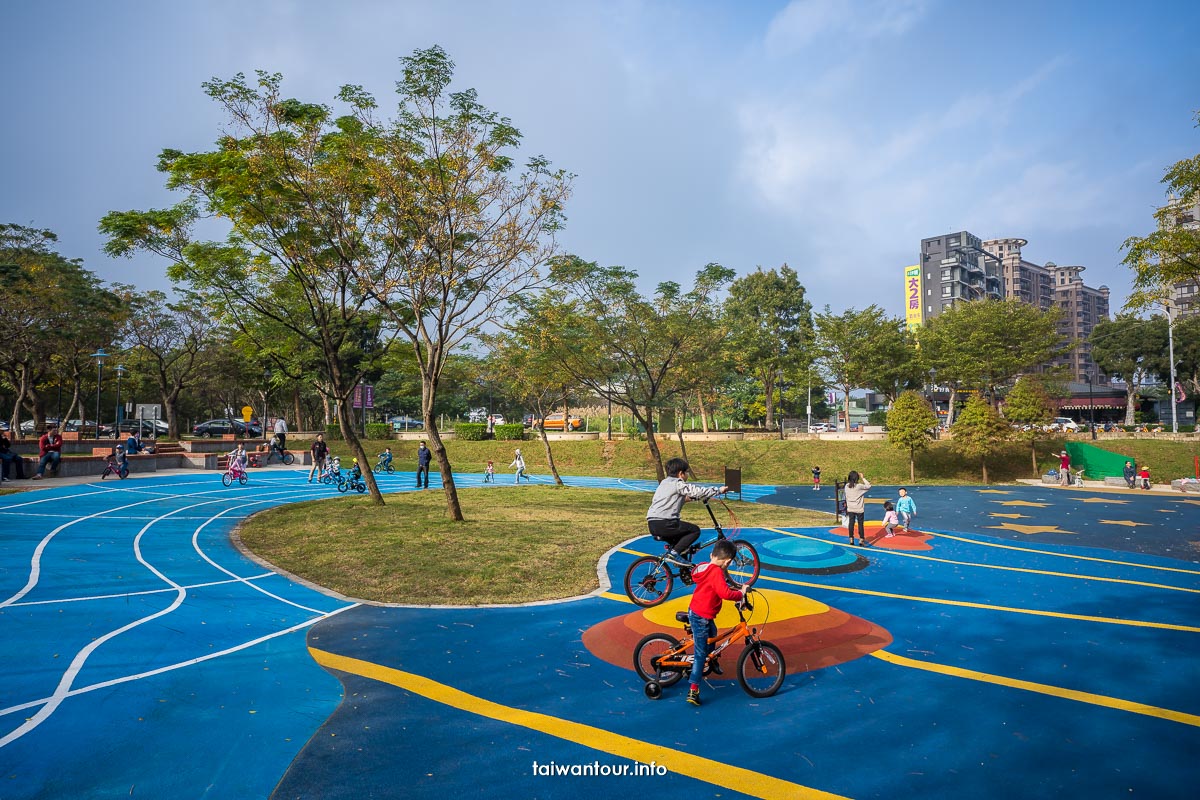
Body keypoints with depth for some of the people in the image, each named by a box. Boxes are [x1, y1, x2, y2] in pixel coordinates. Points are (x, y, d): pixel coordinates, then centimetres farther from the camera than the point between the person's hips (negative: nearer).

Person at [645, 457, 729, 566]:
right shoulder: (678, 484, -5)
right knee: (695, 530, 0)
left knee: (681, 538, 28)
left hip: (652, 524, 9)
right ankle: (674, 553, -7)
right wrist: (719, 490, 0)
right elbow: (697, 491, -9)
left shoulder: (665, 482, 23)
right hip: (663, 524, -9)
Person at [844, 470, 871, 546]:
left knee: (851, 523, 9)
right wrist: (863, 478, 0)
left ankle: (851, 539, 12)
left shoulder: (847, 486, -5)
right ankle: (861, 539, 8)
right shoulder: (859, 486, -18)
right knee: (861, 524, 5)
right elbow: (868, 486, -5)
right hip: (859, 509, -4)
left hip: (850, 509, 4)